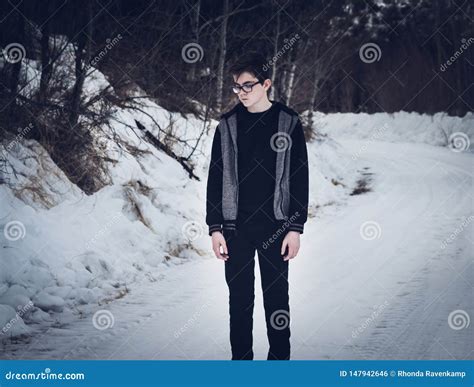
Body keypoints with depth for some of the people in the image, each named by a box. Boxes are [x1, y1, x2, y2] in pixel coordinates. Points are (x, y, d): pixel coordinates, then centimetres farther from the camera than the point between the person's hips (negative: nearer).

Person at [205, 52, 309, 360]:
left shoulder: (288, 122, 0)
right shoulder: (228, 125, 4)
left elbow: (299, 177, 0)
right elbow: (216, 178, 6)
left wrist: (296, 227, -5)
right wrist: (215, 228, 0)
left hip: (275, 225, -1)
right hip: (236, 225, 2)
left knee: (277, 295, 4)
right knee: (239, 296, 6)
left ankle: (280, 358, 14)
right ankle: (241, 359, 13)